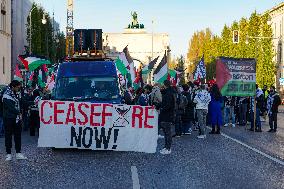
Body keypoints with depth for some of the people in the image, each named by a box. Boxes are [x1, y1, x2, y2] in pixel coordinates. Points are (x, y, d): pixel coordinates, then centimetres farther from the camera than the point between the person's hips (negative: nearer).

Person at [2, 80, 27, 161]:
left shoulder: (15, 94, 11)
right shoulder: (7, 95, -14)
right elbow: (11, 107, -19)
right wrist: (19, 113, -13)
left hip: (16, 118, 8)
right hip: (9, 118, -8)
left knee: (18, 135, 8)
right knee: (8, 135, 2)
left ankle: (18, 153, 14)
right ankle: (8, 154, 9)